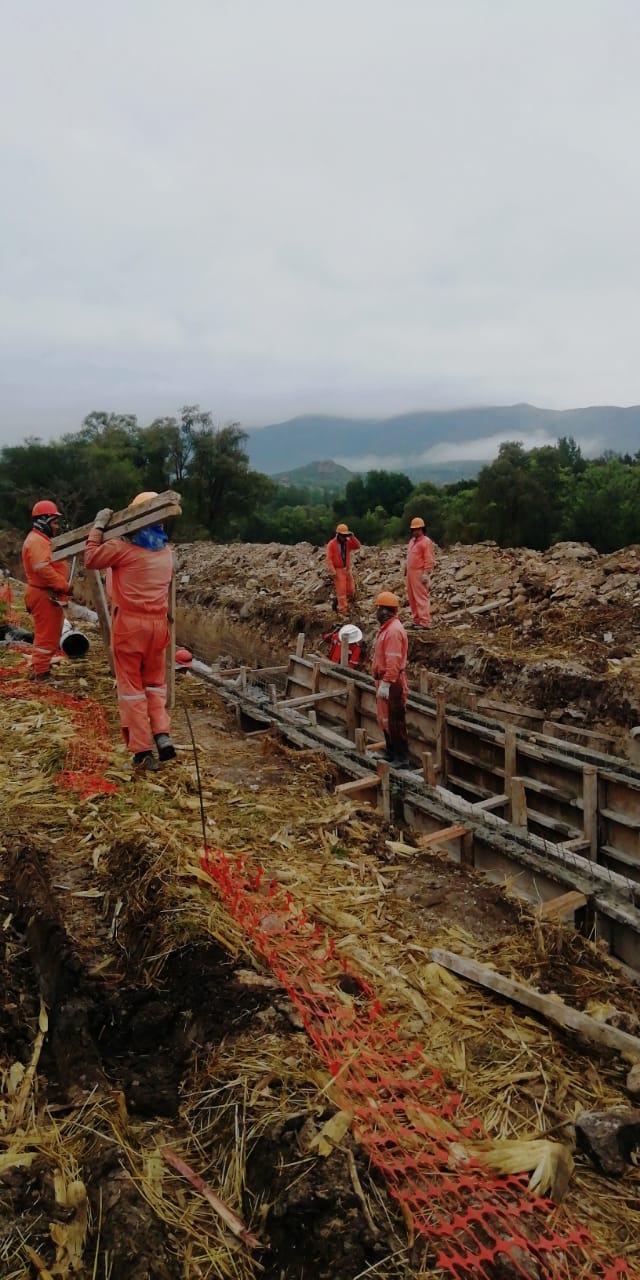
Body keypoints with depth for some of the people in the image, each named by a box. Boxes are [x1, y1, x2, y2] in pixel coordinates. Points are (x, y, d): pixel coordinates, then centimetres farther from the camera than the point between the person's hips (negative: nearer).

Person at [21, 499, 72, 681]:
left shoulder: (41, 539, 21)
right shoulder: (36, 541, -15)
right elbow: (43, 569, -27)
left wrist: (62, 586, 11)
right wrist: (64, 586, -25)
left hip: (48, 595, 11)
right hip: (45, 596, -11)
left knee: (48, 635, 17)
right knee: (46, 635, -7)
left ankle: (39, 669, 25)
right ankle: (40, 672, -2)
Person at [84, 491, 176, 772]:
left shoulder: (124, 546, -10)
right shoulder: (166, 550, 10)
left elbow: (91, 559, -3)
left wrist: (98, 527, 7)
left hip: (130, 622, -5)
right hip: (158, 622, 5)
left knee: (131, 686, 3)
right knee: (155, 681, 19)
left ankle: (142, 751, 2)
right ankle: (162, 735, 3)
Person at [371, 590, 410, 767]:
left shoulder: (394, 631, -20)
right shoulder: (387, 628, 13)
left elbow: (393, 661, -25)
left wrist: (386, 684, -26)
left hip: (392, 683, -11)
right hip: (384, 680, 11)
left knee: (395, 721, -5)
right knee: (384, 718, 19)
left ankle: (402, 758, 1)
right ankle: (390, 752, 32)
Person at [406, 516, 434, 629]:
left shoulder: (426, 541, -9)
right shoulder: (412, 541, 18)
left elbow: (429, 560, -14)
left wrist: (426, 573, -20)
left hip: (420, 574, -9)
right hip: (411, 573, 9)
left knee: (421, 598, -11)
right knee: (412, 598, 11)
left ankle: (425, 623, -12)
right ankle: (416, 621, 19)